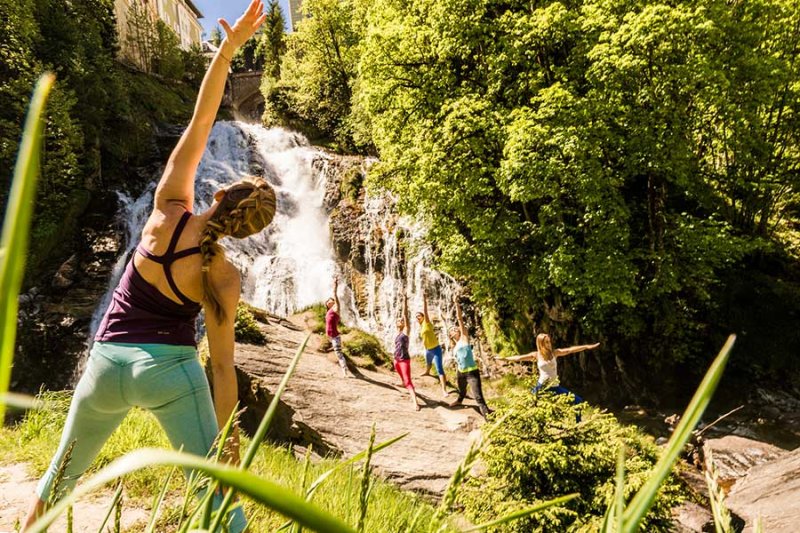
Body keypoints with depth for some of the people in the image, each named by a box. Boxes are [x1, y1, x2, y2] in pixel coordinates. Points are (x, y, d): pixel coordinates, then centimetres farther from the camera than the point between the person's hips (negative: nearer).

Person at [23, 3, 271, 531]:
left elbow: (200, 122, -13)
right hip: (170, 369, -3)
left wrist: (228, 48, -17)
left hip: (107, 362, 4)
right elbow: (222, 363, -10)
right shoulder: (224, 278, -13)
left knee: (64, 471, 29)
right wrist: (227, 435, -1)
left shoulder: (168, 210, -10)